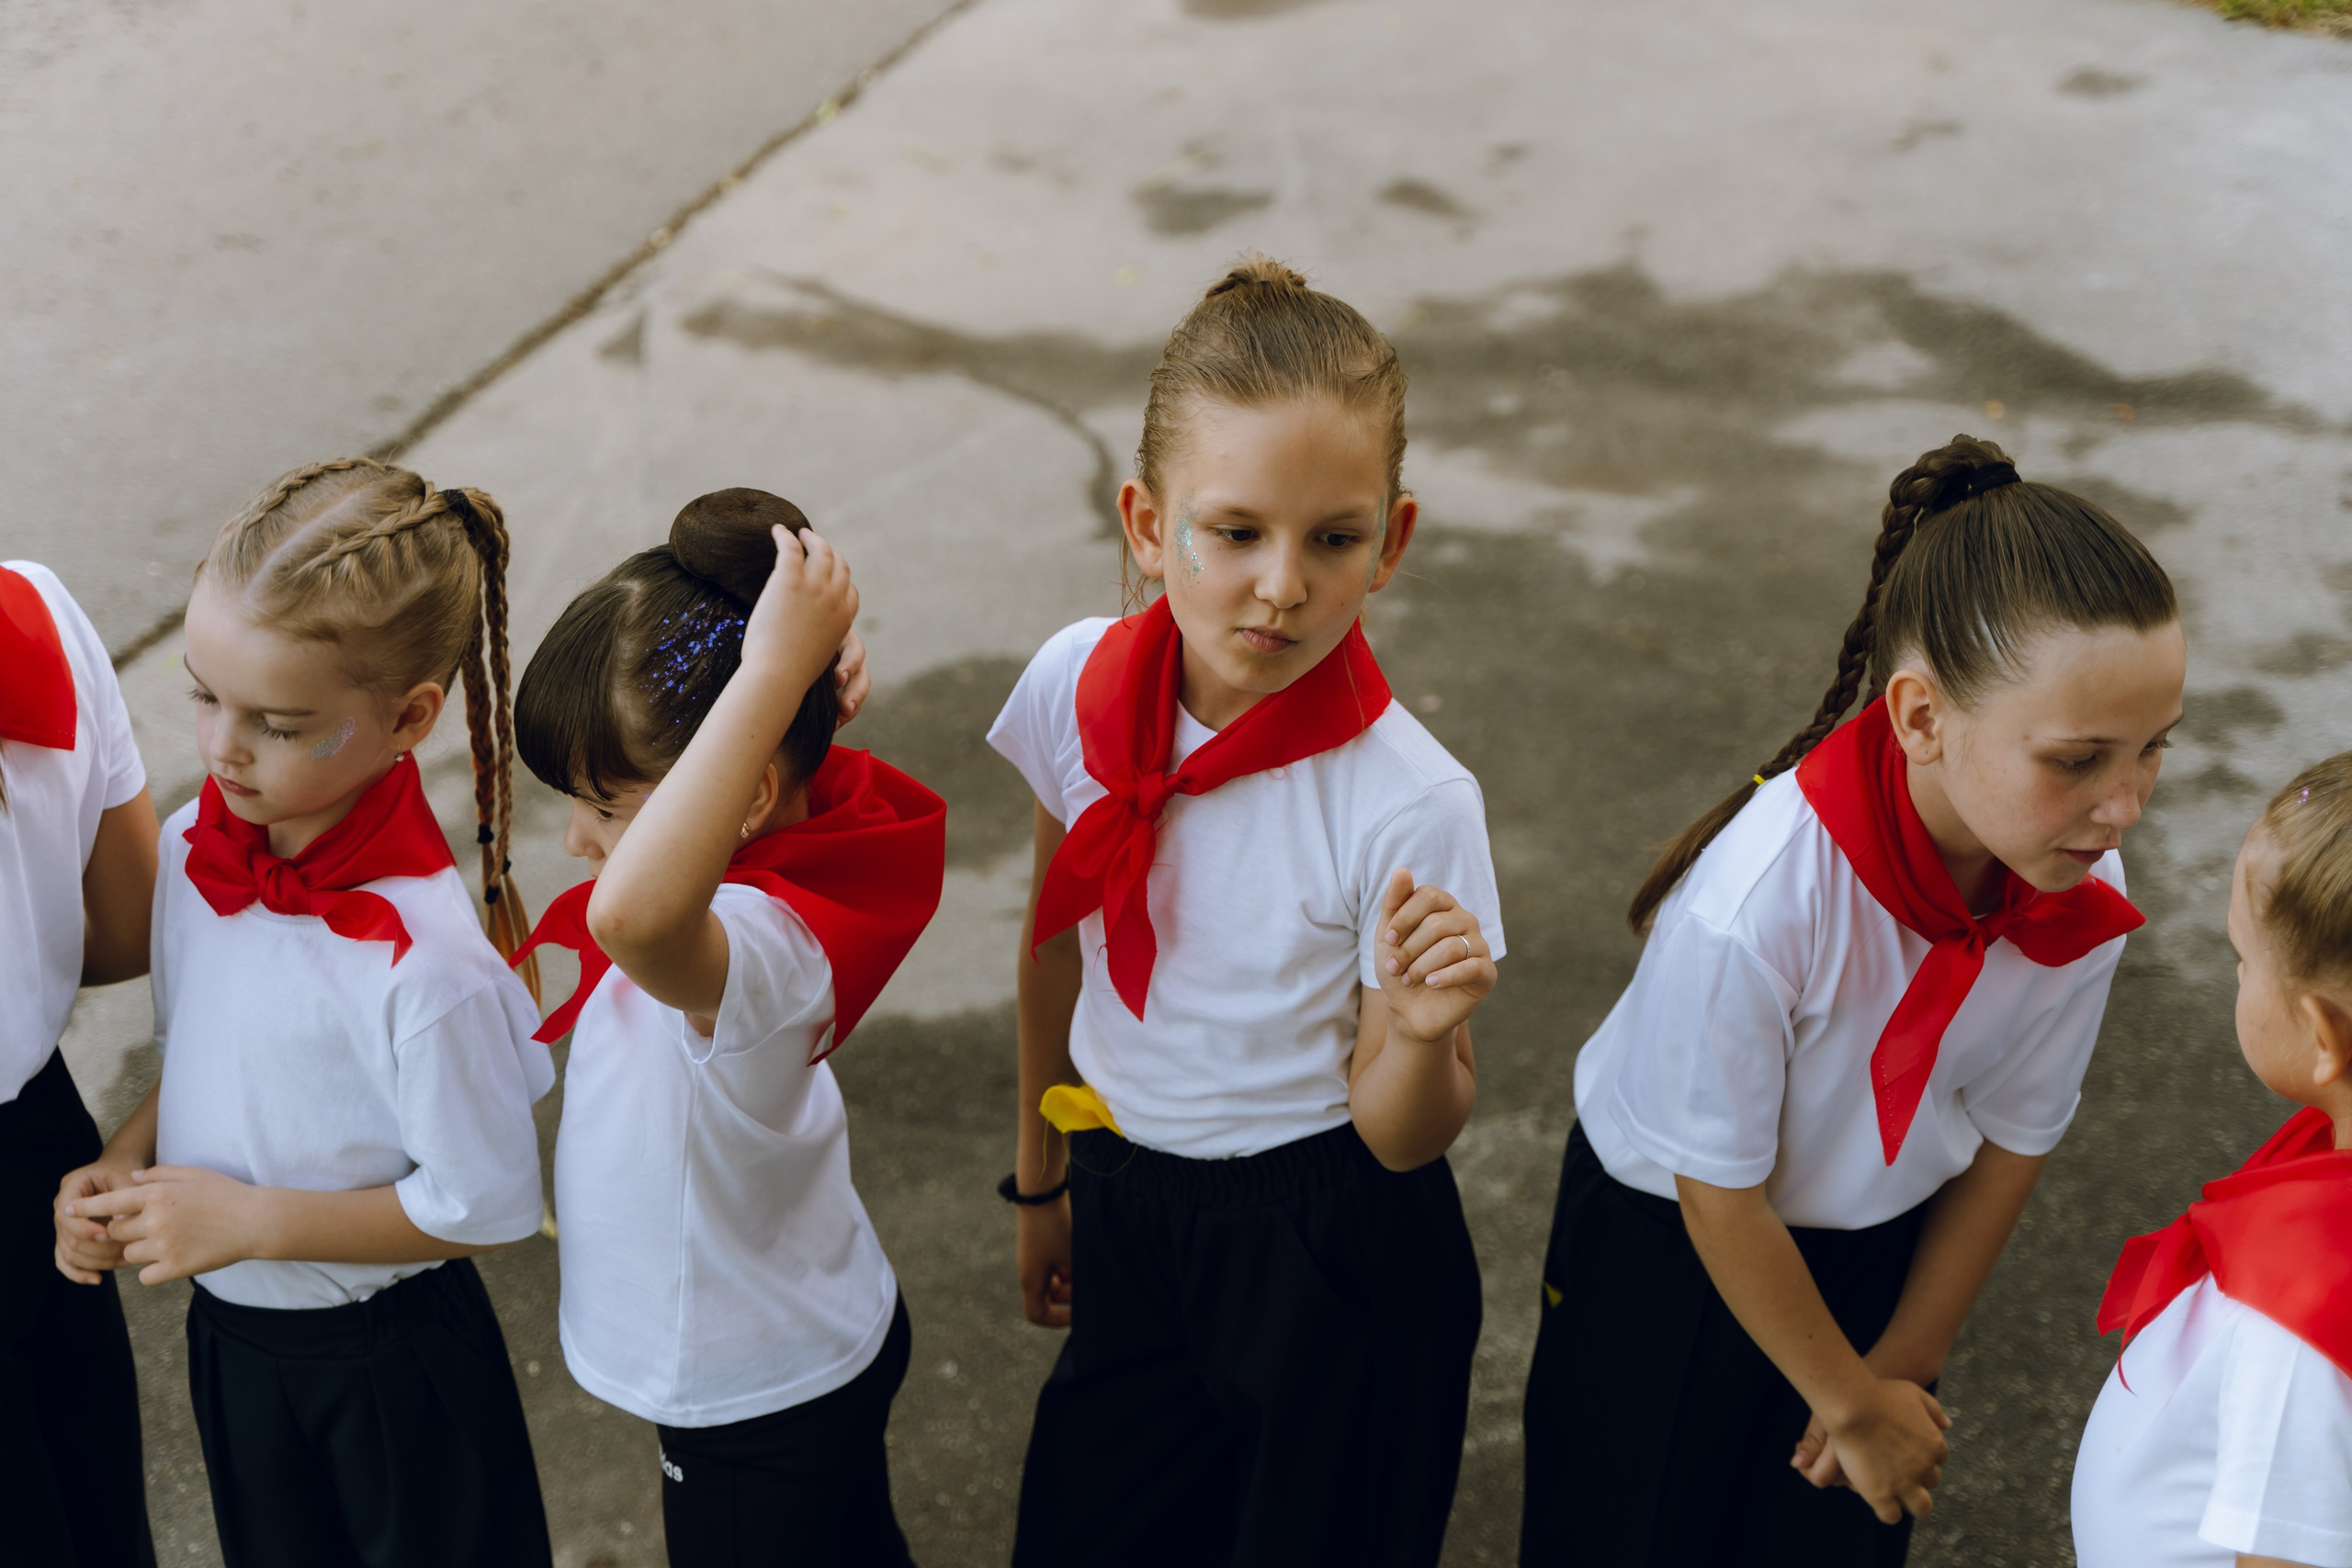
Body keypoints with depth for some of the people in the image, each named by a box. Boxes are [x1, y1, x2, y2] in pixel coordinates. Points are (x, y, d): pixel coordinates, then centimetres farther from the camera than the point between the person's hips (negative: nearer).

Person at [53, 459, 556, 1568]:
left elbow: (485, 1208, -22)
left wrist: (247, 1219, -22)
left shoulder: (423, 959, -30)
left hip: (391, 1373, -6)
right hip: (228, 1335, 6)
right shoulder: (193, 850, -8)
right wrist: (123, 1164, -9)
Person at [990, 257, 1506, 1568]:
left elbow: (1398, 1138, -14)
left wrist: (1427, 1034, -36)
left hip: (1337, 1264, -4)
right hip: (1131, 1216, 4)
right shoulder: (1081, 685, -13)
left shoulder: (1411, 802, -25)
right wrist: (1043, 1178, 17)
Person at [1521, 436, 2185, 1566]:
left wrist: (1903, 1368, 3)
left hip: (1885, 1243, 4)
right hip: (1669, 1241, -4)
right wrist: (1853, 1402, -8)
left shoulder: (2084, 899, -22)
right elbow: (1720, 1193, -22)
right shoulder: (1756, 901, -38)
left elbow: (2012, 1139, -5)